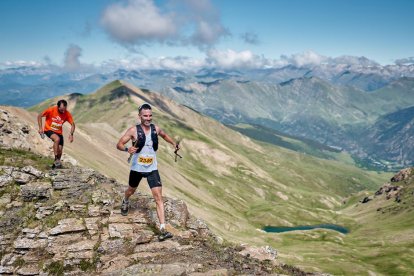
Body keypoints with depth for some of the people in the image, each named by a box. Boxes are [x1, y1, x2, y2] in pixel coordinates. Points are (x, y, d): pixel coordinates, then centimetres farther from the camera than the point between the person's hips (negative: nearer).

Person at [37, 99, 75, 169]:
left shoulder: (67, 114, -14)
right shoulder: (51, 110, -21)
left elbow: (72, 124, -8)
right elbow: (39, 116, -10)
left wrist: (71, 134, -23)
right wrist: (40, 128, -17)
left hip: (58, 132, 3)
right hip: (49, 130, -3)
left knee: (60, 149, -5)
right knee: (57, 139, -34)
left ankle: (55, 165, 22)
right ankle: (56, 159, -22)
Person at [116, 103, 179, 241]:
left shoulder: (155, 129, -2)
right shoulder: (133, 130, -13)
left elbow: (164, 135, 21)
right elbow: (119, 144, -13)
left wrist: (173, 143, 6)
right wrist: (127, 149, -33)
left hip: (152, 169, 1)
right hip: (137, 168, -1)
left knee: (158, 197, -11)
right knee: (131, 190, 25)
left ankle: (163, 229, -12)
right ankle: (125, 202, 63)